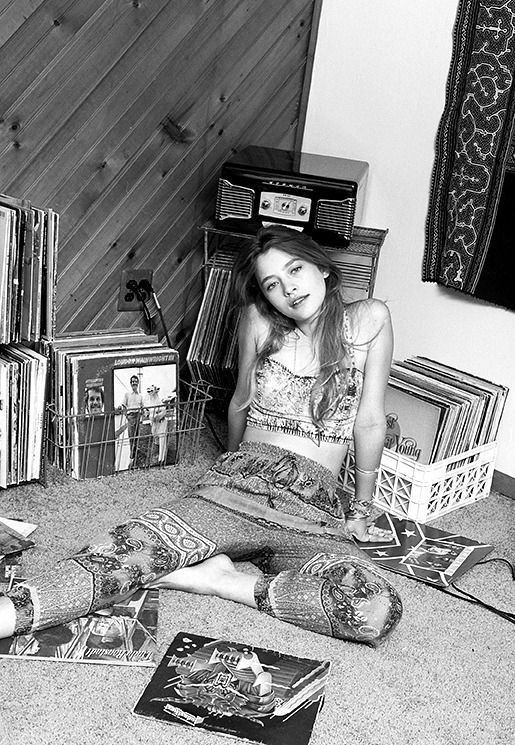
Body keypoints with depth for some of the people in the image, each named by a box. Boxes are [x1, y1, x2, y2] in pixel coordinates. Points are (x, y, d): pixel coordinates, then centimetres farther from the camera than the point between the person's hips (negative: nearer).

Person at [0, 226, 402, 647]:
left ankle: (218, 580, -21)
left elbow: (369, 422, 6)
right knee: (128, 549, -29)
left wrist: (360, 513, 13)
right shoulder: (259, 320, 5)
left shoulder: (368, 320, 1)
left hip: (314, 515, 0)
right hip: (239, 486, 0)